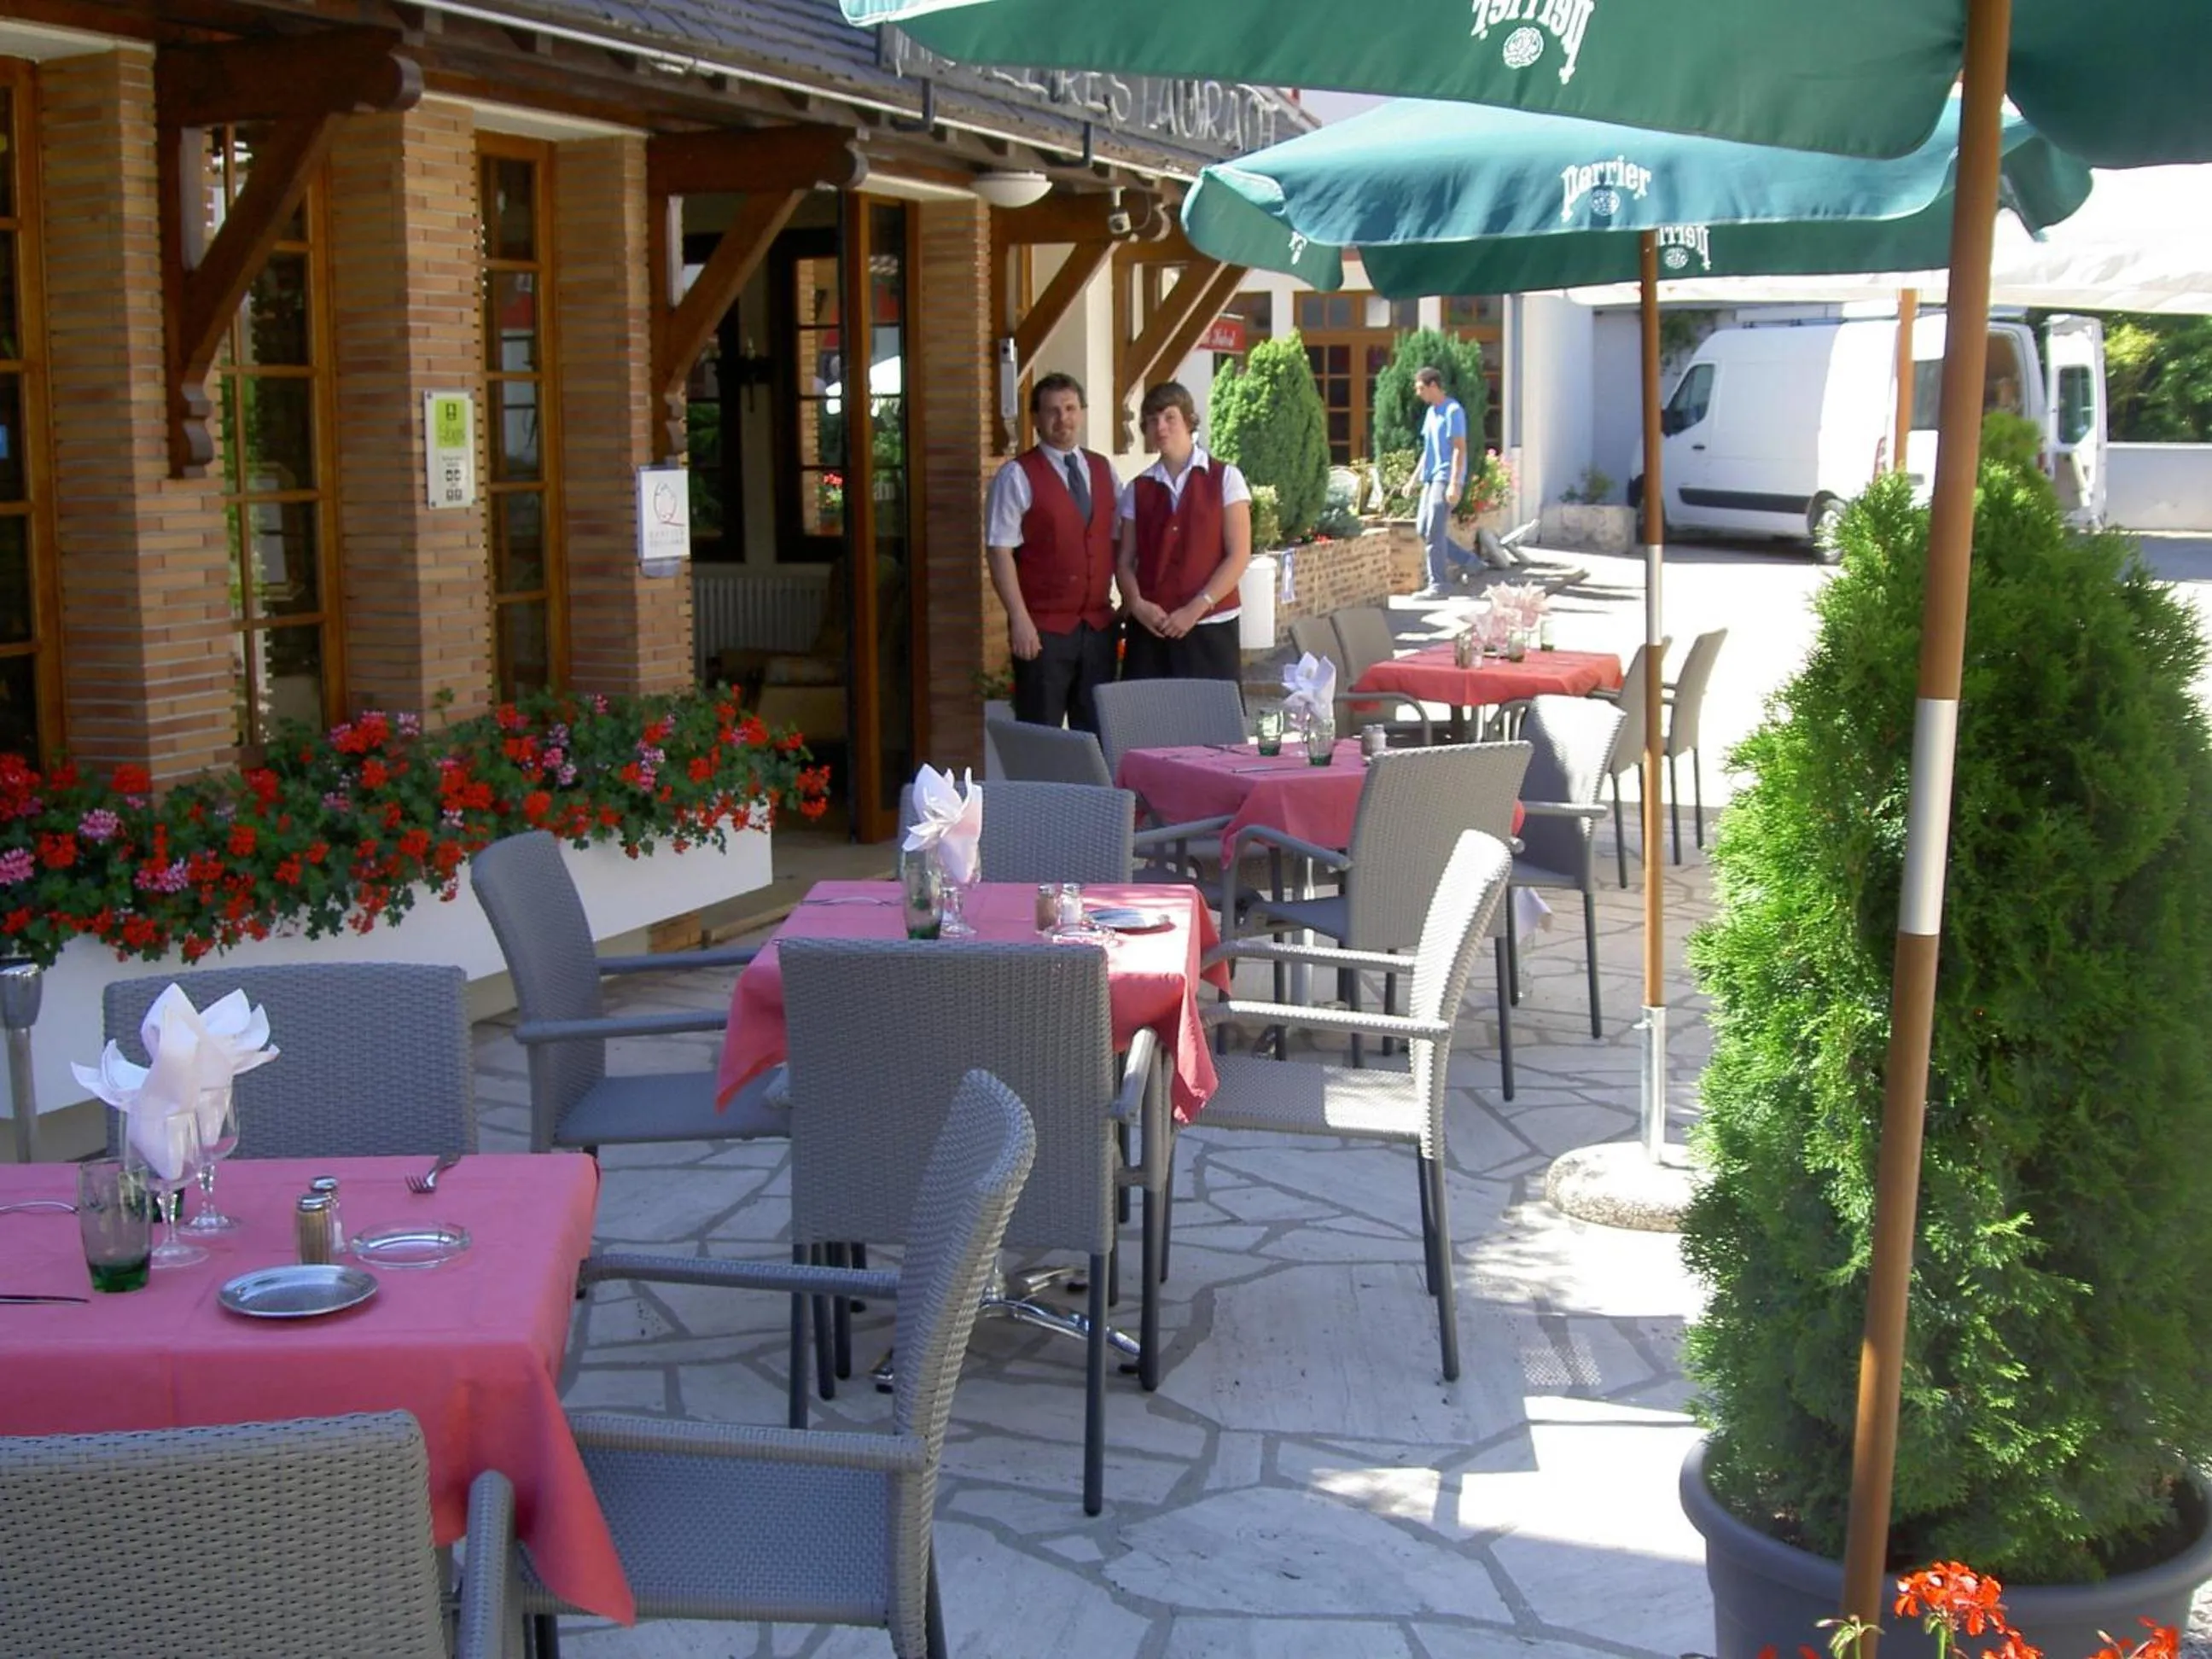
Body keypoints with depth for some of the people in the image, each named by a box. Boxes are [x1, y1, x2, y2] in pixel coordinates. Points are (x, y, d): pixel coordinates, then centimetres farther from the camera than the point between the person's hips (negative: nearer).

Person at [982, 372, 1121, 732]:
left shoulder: (1102, 470, 12)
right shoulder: (1017, 476, -5)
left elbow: (1118, 541, 15)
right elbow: (1000, 552, -10)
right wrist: (1019, 619, -16)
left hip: (1099, 624, 5)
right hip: (1043, 628, -5)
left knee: (1097, 733, 8)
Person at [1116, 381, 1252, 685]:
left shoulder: (1225, 478, 2)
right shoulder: (1137, 489, 11)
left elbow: (1239, 555, -4)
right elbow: (1125, 561, 8)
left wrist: (1197, 608, -13)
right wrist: (1136, 604, -12)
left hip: (1210, 627, -2)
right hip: (1149, 629, 2)